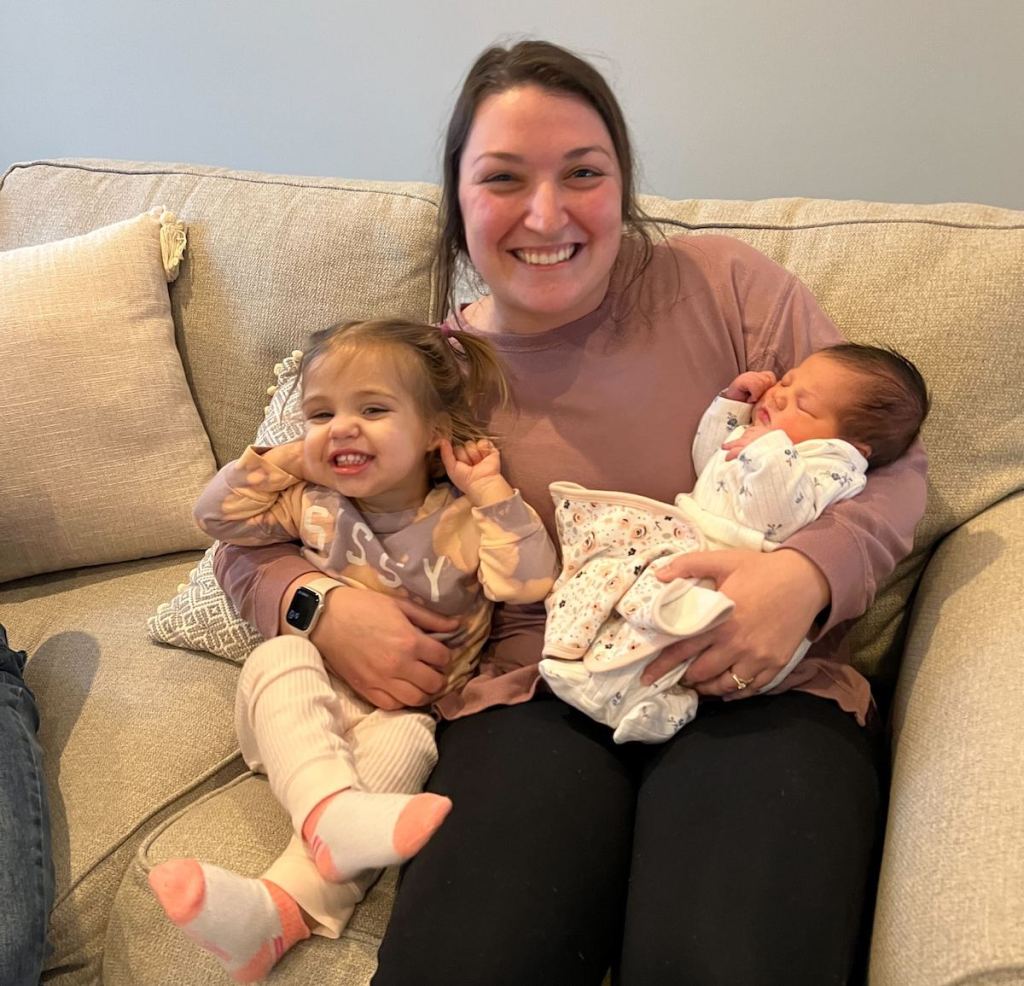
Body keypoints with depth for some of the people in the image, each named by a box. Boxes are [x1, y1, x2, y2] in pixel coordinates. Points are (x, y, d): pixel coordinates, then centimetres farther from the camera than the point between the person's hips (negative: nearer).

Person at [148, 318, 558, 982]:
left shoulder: (460, 521, -4)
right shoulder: (313, 505, 6)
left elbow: (532, 582, -16)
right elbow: (216, 514, 11)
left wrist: (490, 491, -16)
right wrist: (288, 459, 3)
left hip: (409, 707, -2)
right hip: (314, 701, 3)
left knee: (403, 741, -34)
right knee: (276, 659, -27)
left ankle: (281, 907, -44)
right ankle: (330, 810, -50)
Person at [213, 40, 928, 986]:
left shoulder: (724, 285, 5)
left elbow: (891, 462, 7)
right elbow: (251, 541, 16)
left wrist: (807, 574, -14)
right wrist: (323, 609, -7)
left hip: (759, 691, 0)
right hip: (534, 698, 1)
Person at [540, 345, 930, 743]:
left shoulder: (834, 464, -5)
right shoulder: (761, 429, 24)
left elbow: (778, 520, -20)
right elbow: (707, 463, 35)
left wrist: (768, 451, -25)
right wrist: (731, 403, 24)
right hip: (681, 537, 10)